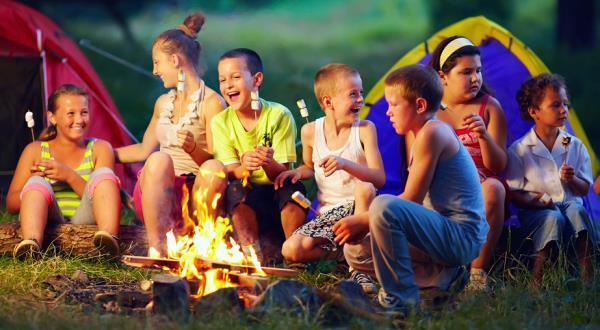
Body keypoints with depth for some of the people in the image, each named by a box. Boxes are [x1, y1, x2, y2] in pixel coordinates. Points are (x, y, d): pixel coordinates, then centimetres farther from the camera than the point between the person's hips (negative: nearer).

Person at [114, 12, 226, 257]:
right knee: (159, 159, -31)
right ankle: (156, 249, -37)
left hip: (196, 194, -3)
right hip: (160, 196, 4)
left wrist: (193, 149, -24)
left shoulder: (212, 103, 1)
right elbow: (144, 150, 33)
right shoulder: (163, 103, 20)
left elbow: (215, 160, -4)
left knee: (215, 168, -36)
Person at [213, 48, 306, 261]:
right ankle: (252, 252, -24)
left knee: (293, 188, -33)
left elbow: (282, 173, -11)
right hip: (247, 204, 1)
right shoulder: (221, 122, 0)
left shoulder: (279, 115, -7)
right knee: (236, 189, -31)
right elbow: (229, 173, -7)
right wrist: (244, 168, -31)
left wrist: (268, 163, -35)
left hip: (279, 199, -1)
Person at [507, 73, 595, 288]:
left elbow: (584, 189, 9)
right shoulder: (519, 150, 0)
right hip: (534, 211, -2)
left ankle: (587, 276, -39)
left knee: (576, 210, -33)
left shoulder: (574, 146, 9)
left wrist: (571, 179, -12)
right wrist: (530, 201, -22)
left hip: (569, 203, 2)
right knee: (553, 218, -36)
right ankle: (536, 280, -35)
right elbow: (512, 192, -2)